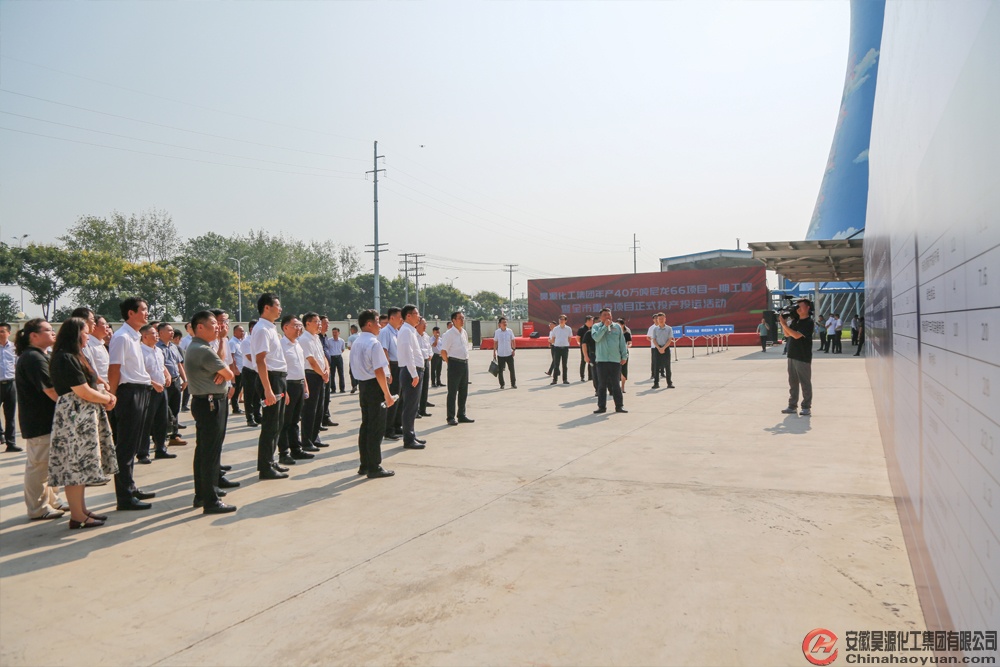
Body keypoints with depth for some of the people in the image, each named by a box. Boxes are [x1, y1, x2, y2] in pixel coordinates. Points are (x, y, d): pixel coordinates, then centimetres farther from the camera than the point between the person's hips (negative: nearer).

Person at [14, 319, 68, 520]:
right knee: (38, 464, -1)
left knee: (48, 463, 18)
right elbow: (51, 391, -23)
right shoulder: (33, 358, -19)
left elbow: (51, 388, 17)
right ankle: (38, 509, 9)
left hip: (46, 419, 11)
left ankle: (51, 500, 29)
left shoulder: (38, 356, 15)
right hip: (39, 421, -11)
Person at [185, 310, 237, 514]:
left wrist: (221, 373, -11)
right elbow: (229, 374, -14)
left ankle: (200, 495, 27)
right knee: (211, 452, -7)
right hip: (210, 403, -11)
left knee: (203, 451, 17)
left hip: (203, 403, 11)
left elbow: (224, 372, 11)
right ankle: (211, 501, -3)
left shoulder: (195, 348, 15)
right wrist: (224, 372, 7)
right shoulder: (204, 350, -19)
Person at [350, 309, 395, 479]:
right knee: (377, 428, -2)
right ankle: (374, 468, 4)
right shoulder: (374, 343, -17)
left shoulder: (356, 343, 12)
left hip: (362, 385, 9)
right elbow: (378, 371, -22)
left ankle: (365, 465, 23)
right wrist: (387, 394, -18)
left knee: (366, 425, 15)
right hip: (375, 387, -9)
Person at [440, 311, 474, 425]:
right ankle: (451, 418, 5)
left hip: (465, 363, 8)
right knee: (452, 392, -1)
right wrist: (450, 363, -8)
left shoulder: (464, 333, 12)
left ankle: (462, 415, 23)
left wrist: (466, 360, 12)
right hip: (455, 363, -7)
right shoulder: (449, 334, -11)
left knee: (464, 391, 13)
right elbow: (443, 352, -13)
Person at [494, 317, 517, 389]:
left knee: (512, 370, 4)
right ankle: (502, 384, 17)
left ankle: (513, 384, 15)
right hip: (500, 354, 0)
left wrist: (513, 349, -3)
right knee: (500, 370, 5)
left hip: (509, 354, 0)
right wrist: (494, 352, 3)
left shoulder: (510, 331, -1)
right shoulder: (497, 332, -2)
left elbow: (513, 341, 6)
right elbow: (495, 343, 5)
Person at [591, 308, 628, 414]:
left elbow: (622, 342, 9)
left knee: (616, 384, 6)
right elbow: (596, 337, -16)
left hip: (615, 360, 1)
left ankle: (619, 406, 13)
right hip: (602, 360, -1)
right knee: (602, 385, 4)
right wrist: (605, 326, -14)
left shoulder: (617, 326, 9)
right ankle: (602, 406, 10)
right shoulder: (596, 326, 4)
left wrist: (624, 356, 5)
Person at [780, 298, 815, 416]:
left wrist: (784, 324, -16)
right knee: (793, 382, 10)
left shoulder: (809, 322, -11)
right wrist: (784, 323, 2)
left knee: (805, 383, 1)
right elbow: (787, 335, 14)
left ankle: (806, 407, 7)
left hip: (803, 358, -7)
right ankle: (792, 406, 16)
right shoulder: (795, 320, 11)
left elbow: (796, 335, -20)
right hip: (792, 356, 7)